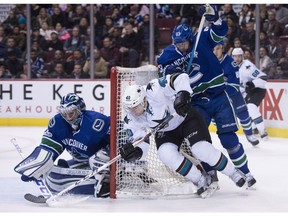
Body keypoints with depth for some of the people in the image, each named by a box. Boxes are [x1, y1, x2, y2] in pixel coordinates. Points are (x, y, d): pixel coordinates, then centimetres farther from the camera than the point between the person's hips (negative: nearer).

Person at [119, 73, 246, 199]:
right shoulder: (131, 120, -19)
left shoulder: (154, 91, -34)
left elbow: (180, 78, -34)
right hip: (165, 132, 5)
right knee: (166, 154, -22)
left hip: (185, 117, -5)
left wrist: (182, 95, -49)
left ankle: (233, 173, 5)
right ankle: (201, 182, -5)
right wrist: (135, 152, -39)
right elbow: (139, 140, -17)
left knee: (202, 149, -20)